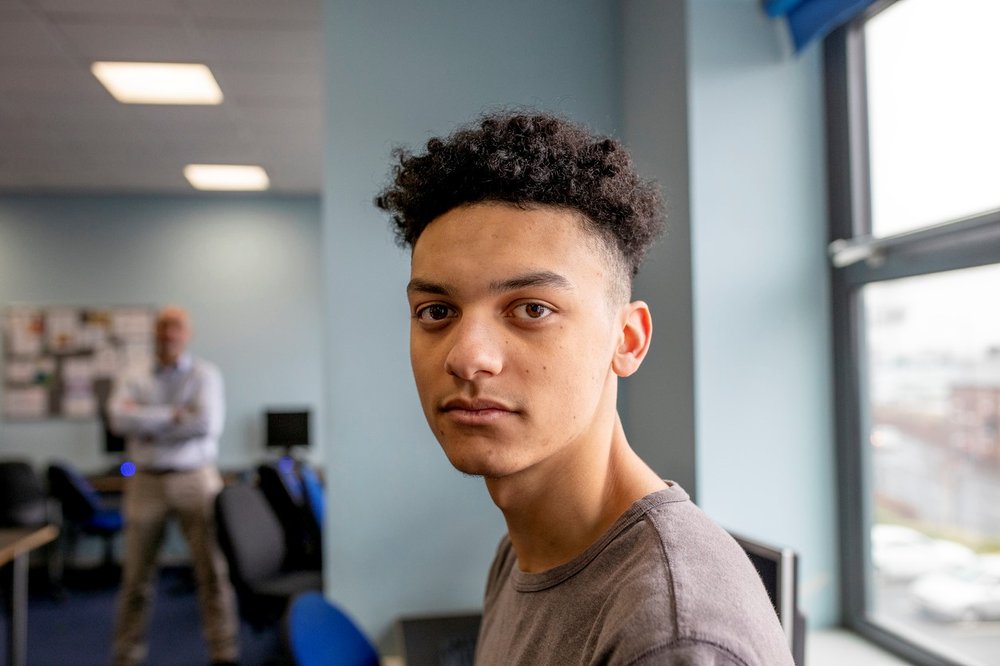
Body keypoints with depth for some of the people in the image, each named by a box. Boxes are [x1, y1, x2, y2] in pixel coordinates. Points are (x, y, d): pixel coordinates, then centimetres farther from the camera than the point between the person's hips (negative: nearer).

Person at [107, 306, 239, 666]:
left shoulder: (205, 374, 4)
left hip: (195, 478, -1)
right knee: (136, 575, 7)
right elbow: (120, 418, -9)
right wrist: (174, 415, -11)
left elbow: (207, 423, -11)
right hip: (146, 482, 2)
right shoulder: (133, 379, 9)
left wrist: (150, 426, -6)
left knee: (213, 569, -2)